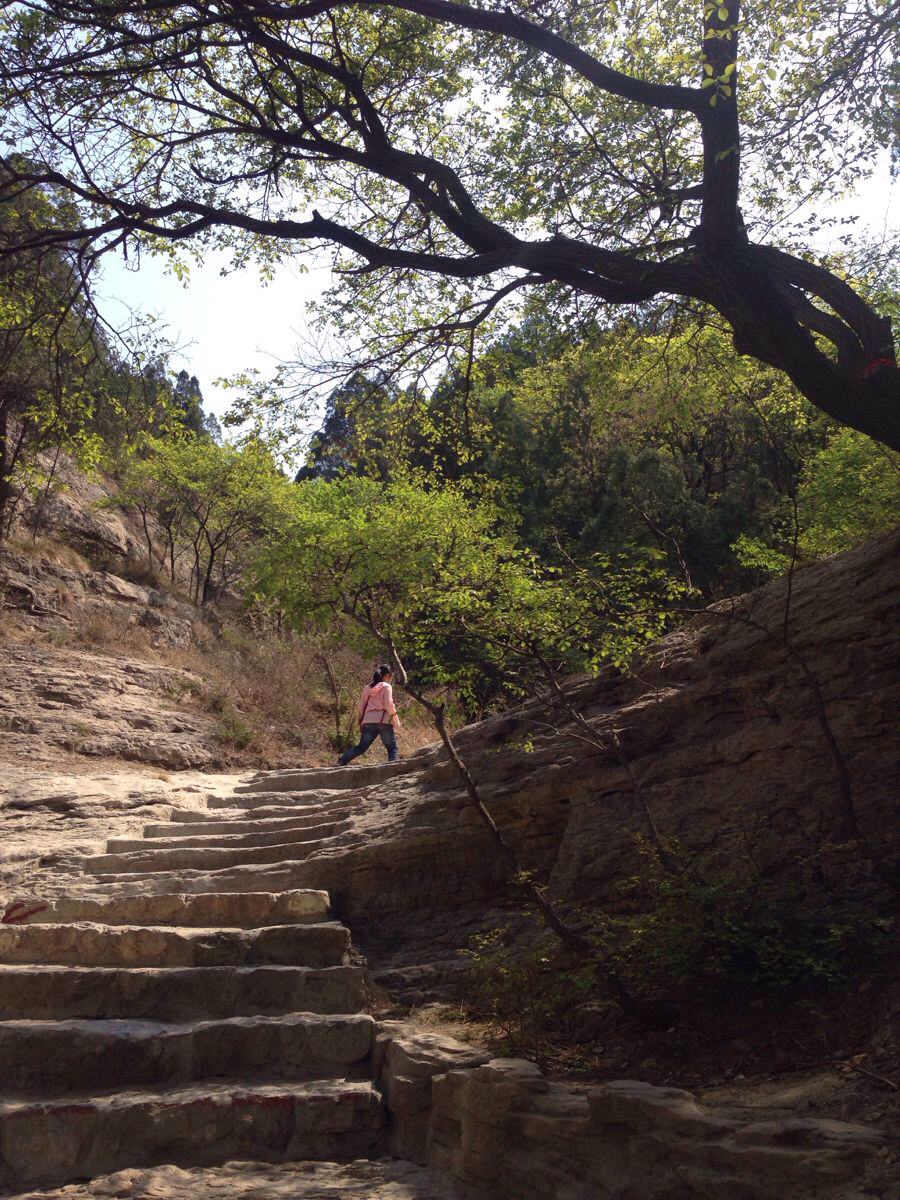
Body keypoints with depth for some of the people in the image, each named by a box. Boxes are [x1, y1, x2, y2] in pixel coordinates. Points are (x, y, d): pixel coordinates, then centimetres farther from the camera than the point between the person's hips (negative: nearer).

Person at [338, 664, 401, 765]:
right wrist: (396, 721, -1)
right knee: (392, 748, 3)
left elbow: (361, 707, 16)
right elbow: (389, 704, -8)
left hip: (368, 722, 5)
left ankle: (341, 762, 1)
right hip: (383, 721, -5)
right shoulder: (386, 686, 2)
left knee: (361, 747, 13)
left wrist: (361, 723, 21)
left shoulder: (367, 688, 18)